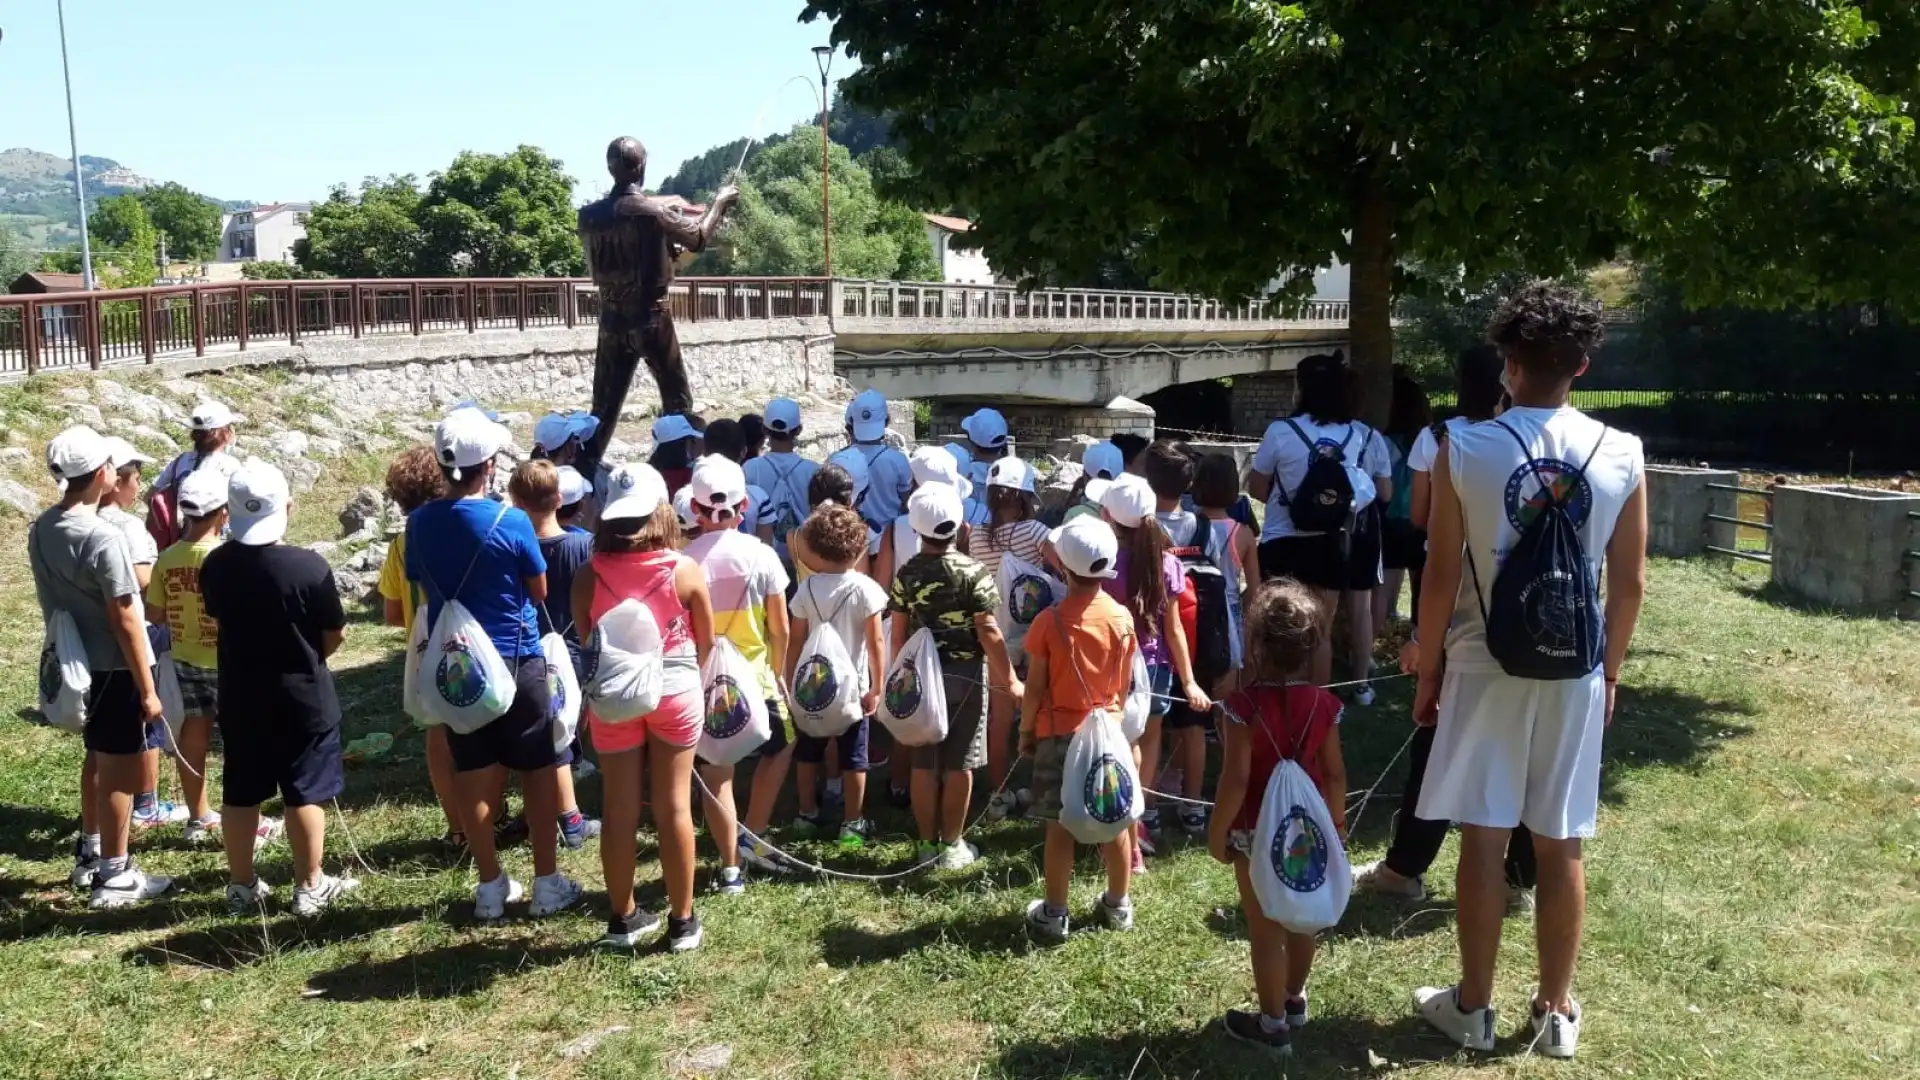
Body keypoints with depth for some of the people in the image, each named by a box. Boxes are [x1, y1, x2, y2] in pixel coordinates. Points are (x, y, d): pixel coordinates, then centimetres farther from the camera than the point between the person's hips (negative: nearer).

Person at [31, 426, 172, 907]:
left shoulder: (41, 529, 1)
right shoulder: (103, 538, -24)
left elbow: (51, 599, 11)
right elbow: (124, 621, -21)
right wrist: (148, 689, -15)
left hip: (75, 664, 8)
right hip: (114, 667, -8)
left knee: (97, 759, 22)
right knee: (119, 768, 2)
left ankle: (89, 853, 35)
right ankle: (114, 875, 11)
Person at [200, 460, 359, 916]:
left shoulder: (214, 565, -6)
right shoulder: (309, 566, -19)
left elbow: (217, 621, 11)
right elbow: (335, 635, -9)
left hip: (239, 697, 4)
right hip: (303, 698, -4)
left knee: (240, 794, 13)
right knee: (305, 793, 6)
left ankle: (242, 887, 24)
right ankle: (310, 887, 15)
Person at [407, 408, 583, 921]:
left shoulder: (420, 522, -4)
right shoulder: (510, 520, -16)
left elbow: (422, 587, 6)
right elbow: (539, 590, -5)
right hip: (515, 661, -4)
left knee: (473, 774, 12)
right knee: (540, 770, 9)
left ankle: (491, 885, 20)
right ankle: (547, 883, 15)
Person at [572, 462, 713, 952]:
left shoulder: (588, 576, -11)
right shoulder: (684, 571, -12)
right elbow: (706, 640, 0)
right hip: (674, 691, -1)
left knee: (619, 810, 12)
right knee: (674, 807, 8)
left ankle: (622, 917, 26)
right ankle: (682, 921, 18)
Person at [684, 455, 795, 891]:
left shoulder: (684, 561, -9)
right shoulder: (760, 555, -10)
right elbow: (780, 628, -5)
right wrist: (780, 671, 11)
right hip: (754, 674, -1)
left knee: (716, 774, 9)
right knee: (780, 748, 25)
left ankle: (731, 867, 15)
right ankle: (752, 837, 21)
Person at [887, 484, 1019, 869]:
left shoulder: (907, 573, -3)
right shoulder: (972, 571, -12)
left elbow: (898, 634, 0)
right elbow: (987, 631, -13)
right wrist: (1009, 678, -5)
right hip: (965, 676, -3)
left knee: (923, 765, 10)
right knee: (958, 765, 6)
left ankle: (927, 843, 17)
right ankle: (952, 845, 12)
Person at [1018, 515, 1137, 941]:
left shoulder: (1049, 621, -16)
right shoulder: (1122, 618, -7)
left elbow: (1035, 688, -10)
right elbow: (1123, 684, 3)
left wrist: (1026, 731, 4)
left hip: (1059, 733, -3)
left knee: (1060, 826, 5)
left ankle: (1054, 915, 14)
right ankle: (1118, 906, 27)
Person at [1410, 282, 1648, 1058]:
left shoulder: (1465, 449, -10)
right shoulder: (1622, 456, -3)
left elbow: (1441, 575, -8)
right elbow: (1630, 583, 2)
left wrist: (1427, 672, 3)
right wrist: (1611, 670, 15)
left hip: (1486, 667, -2)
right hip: (1575, 672, 2)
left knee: (1483, 840, 6)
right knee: (1561, 846, 10)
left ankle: (1473, 1008, 17)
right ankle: (1556, 1011, 21)